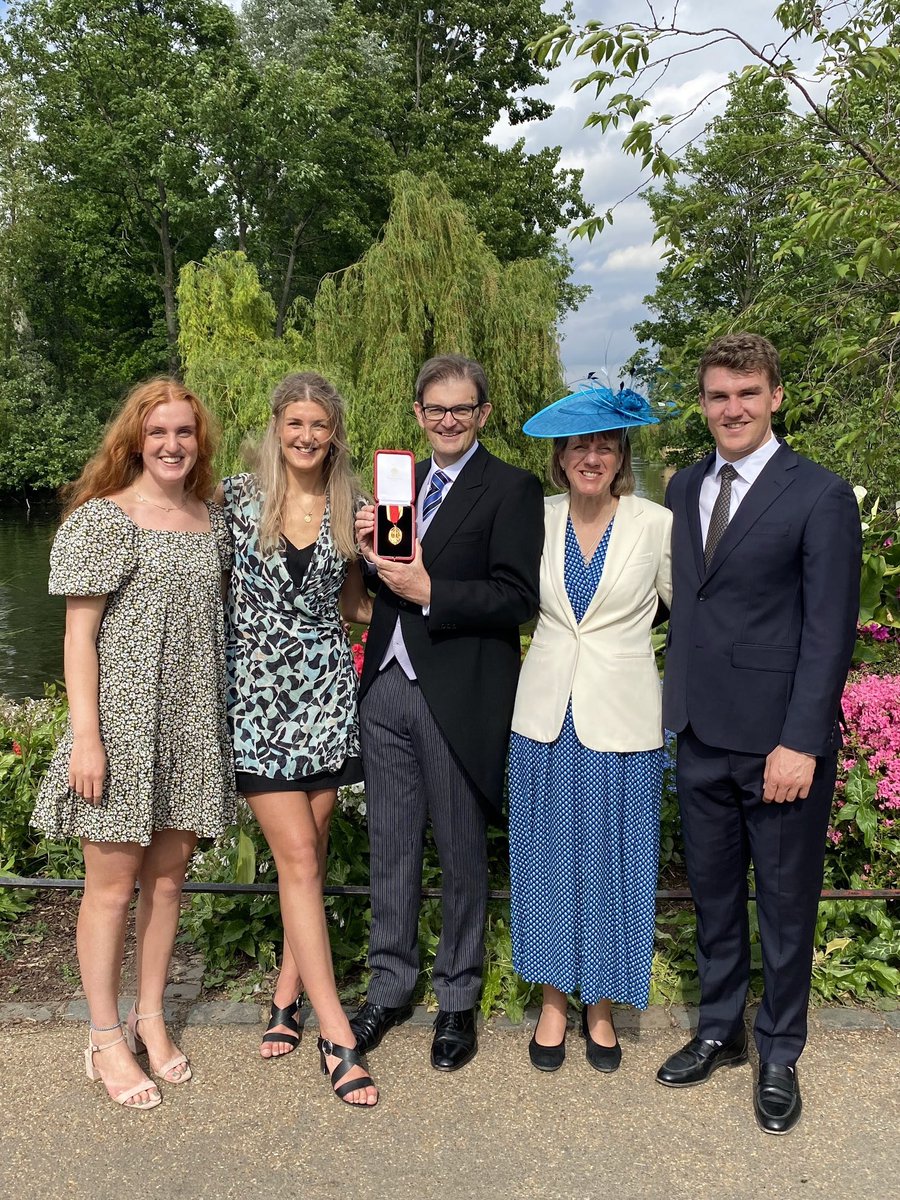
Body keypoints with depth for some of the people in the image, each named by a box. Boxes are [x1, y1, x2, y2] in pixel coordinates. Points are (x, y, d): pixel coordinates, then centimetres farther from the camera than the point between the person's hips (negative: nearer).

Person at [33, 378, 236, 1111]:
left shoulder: (212, 522, 9)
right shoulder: (102, 518, -6)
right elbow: (79, 634, -8)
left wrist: (223, 715, 11)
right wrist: (85, 736, -14)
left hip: (192, 728, 5)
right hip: (121, 725, -5)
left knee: (168, 877, 13)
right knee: (113, 884, 4)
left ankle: (151, 1019, 30)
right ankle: (106, 1039, 21)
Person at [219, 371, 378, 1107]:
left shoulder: (350, 510, 6)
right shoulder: (237, 497, -1)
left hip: (327, 693, 3)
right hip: (257, 693, -3)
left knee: (310, 849, 9)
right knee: (297, 856, -4)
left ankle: (289, 993, 28)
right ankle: (336, 1034, 2)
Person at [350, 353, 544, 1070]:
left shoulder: (512, 488, -5)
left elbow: (519, 598, -14)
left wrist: (430, 592, -20)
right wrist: (370, 552, -3)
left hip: (457, 700, -5)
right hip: (387, 690, 6)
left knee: (462, 855, 10)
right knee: (391, 848, 15)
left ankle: (458, 998, 28)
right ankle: (392, 984, 33)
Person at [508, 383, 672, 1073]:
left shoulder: (656, 524, -7)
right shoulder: (537, 521, 1)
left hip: (622, 724, -2)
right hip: (546, 719, 2)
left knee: (614, 863, 9)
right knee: (547, 859, 11)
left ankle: (601, 1005, 30)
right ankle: (554, 1000, 30)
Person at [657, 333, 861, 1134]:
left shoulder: (820, 496, -9)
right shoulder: (685, 489, 9)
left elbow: (830, 631, -13)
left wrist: (800, 743, -17)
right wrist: (674, 702, 4)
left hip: (780, 741, -5)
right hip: (702, 735, 5)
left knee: (785, 904, 10)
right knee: (713, 895, 17)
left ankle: (779, 1057, 29)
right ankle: (720, 1032, 36)